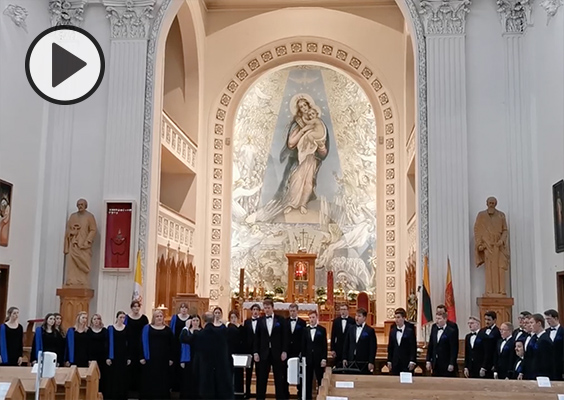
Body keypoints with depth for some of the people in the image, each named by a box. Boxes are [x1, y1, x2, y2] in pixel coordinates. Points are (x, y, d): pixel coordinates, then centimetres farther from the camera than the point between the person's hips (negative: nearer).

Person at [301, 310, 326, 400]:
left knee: (320, 380, 0)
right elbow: (303, 345, 8)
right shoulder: (305, 330, 8)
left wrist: (324, 359, -8)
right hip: (308, 358, 2)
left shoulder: (322, 330, 1)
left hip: (318, 358, -2)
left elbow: (324, 346, -2)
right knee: (307, 380, 4)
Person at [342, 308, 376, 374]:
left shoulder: (370, 330, -1)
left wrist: (371, 362, -9)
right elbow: (346, 345, 13)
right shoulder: (351, 329, 12)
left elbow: (373, 347, -4)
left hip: (364, 363, -4)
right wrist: (344, 358, 6)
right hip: (351, 362, 4)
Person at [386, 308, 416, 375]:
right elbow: (390, 347, 12)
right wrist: (389, 361, 8)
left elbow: (413, 347, -6)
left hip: (406, 362, -4)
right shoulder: (392, 331, 9)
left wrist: (412, 361, -11)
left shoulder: (410, 331, -4)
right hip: (395, 363, 4)